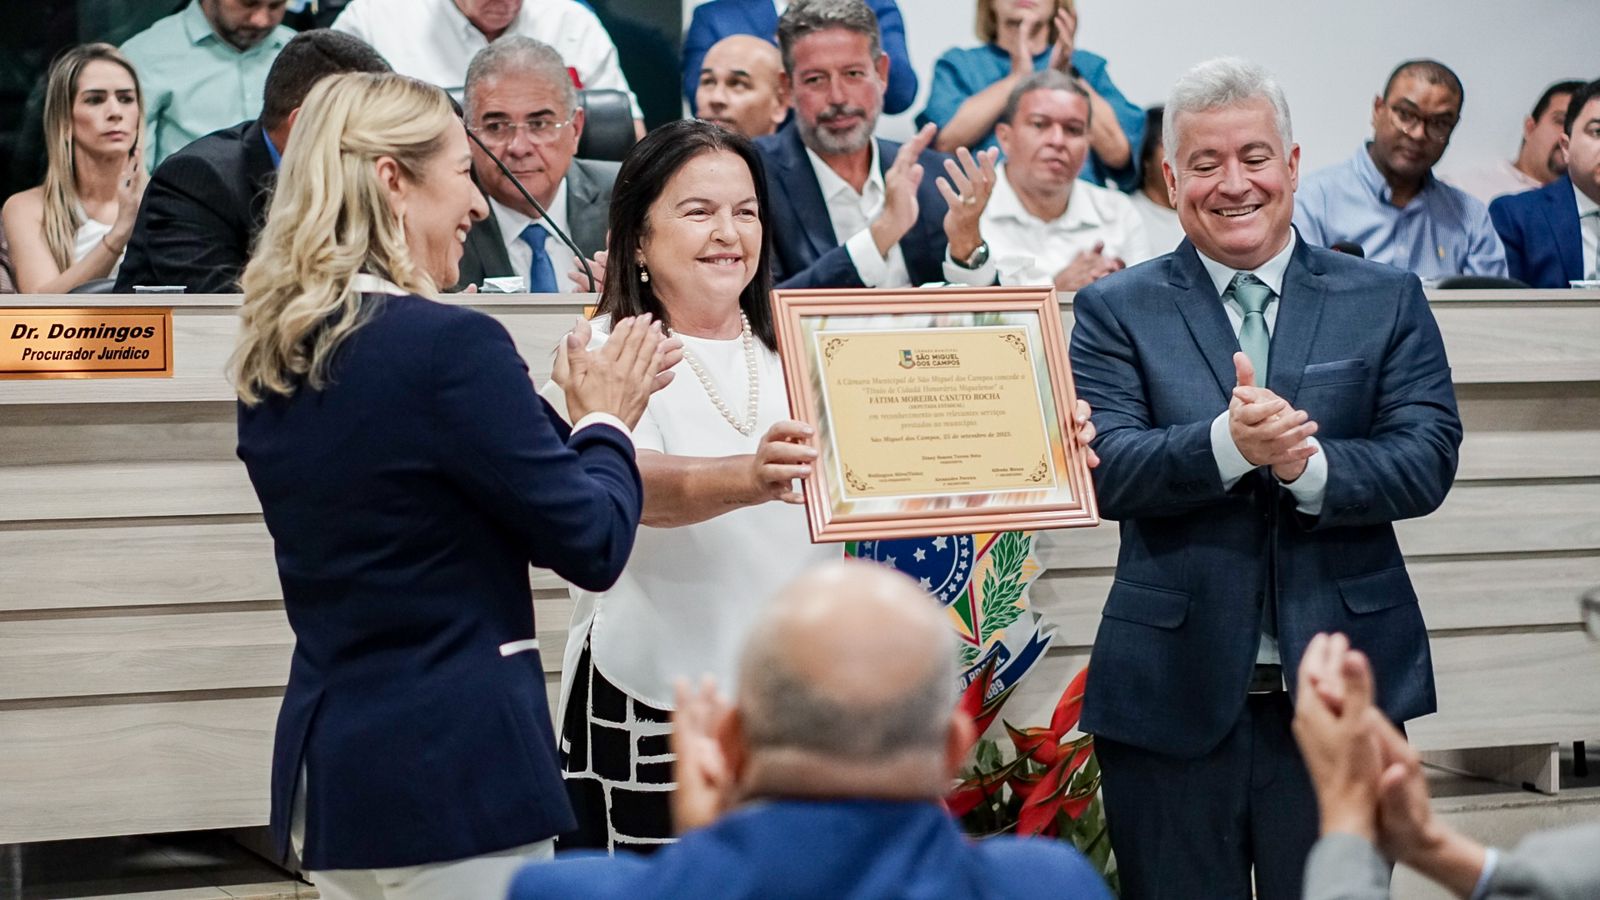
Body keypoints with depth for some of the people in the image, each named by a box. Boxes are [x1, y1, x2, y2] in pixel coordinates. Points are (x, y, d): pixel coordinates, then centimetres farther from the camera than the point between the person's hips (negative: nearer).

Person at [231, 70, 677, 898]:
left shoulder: (270, 357, 7)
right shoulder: (448, 344, -17)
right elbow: (591, 544, -10)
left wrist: (572, 416, 19)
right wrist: (606, 422, 7)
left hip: (324, 757, 8)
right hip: (454, 762, -8)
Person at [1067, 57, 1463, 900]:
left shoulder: (1387, 300, 7)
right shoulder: (1115, 311, 4)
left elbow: (1428, 458, -3)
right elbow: (1109, 472, -9)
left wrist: (1308, 466, -21)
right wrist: (1228, 444, -26)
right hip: (1172, 695, -1)